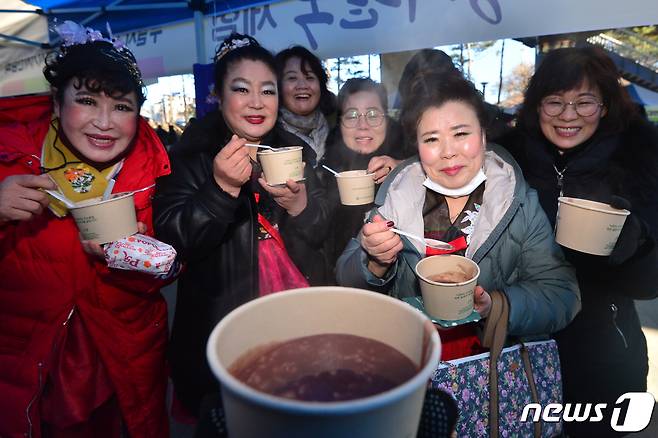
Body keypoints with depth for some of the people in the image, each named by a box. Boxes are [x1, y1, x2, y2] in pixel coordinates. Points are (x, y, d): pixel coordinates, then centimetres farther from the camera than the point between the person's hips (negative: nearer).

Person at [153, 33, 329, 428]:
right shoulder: (193, 154, -8)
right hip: (221, 322, -3)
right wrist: (221, 188, -31)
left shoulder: (296, 151, 1)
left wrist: (299, 206, -22)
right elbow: (172, 238, -17)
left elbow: (321, 237, 0)